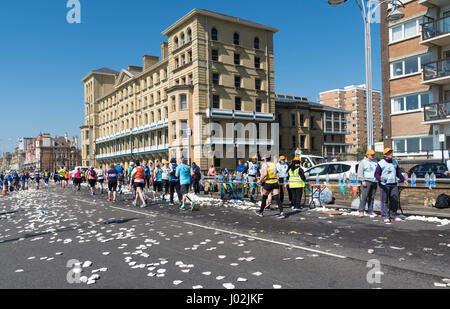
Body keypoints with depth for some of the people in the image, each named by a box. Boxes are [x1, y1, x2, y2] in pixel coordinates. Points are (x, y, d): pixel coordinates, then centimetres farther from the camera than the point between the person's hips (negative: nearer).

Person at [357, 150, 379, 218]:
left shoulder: (375, 162, 18)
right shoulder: (363, 162, 1)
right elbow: (360, 172, -4)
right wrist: (363, 181, -12)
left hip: (374, 182, 6)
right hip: (366, 181, -6)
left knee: (372, 197, 6)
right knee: (364, 196, -11)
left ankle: (370, 211, 12)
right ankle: (361, 211, -9)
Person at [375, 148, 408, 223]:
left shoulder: (395, 162, 14)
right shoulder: (381, 163, -4)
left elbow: (398, 172, 25)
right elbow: (376, 174, -5)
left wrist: (403, 180, 19)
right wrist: (380, 178, -26)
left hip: (394, 184, 5)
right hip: (384, 184, -5)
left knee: (394, 200, 5)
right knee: (384, 201, -4)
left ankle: (393, 216, 15)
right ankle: (385, 217, 1)